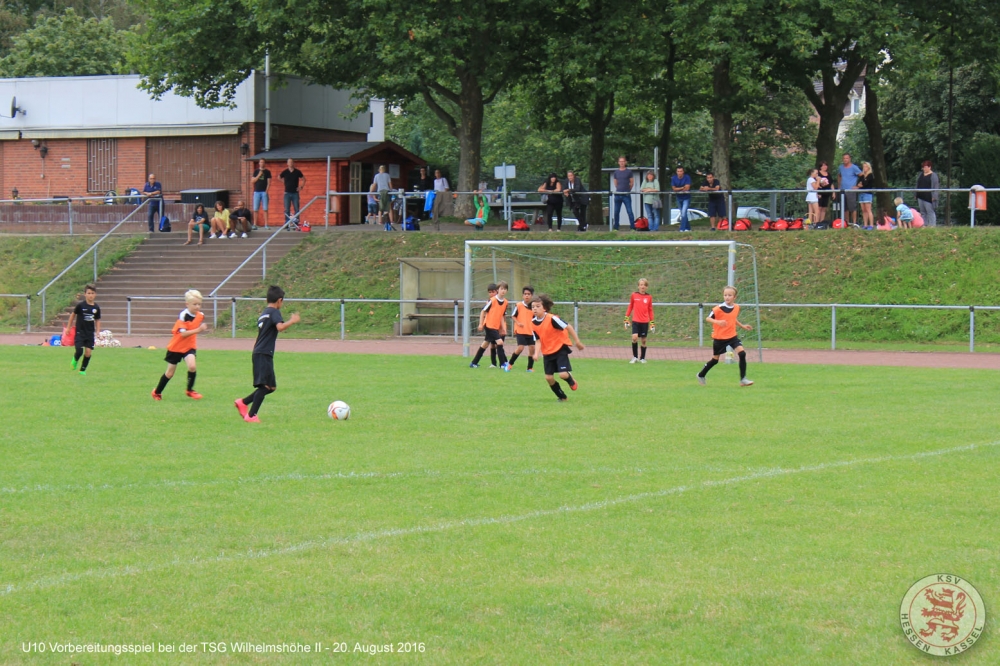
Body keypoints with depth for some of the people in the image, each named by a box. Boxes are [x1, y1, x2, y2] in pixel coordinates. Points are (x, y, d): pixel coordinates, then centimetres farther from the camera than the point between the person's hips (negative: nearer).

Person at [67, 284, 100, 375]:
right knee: (79, 350, -13)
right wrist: (69, 327, 9)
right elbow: (73, 314, 5)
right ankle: (75, 360, 23)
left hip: (90, 333, 3)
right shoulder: (80, 305, -9)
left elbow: (97, 320, 12)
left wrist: (97, 331, 3)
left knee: (88, 352, -1)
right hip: (80, 332, -3)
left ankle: (83, 369, 17)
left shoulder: (96, 308, 0)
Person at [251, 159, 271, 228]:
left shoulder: (267, 172, 7)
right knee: (255, 209, 0)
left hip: (264, 192, -1)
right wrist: (258, 175, -8)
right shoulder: (256, 171, 11)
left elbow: (269, 182, 3)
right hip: (257, 192, 1)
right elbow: (252, 181, 5)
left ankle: (266, 225, -4)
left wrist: (266, 190, -8)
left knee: (265, 209, -5)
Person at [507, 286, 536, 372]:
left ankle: (530, 367, 14)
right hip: (521, 330, -4)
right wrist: (518, 323, -16)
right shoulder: (518, 305, -8)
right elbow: (513, 316, -2)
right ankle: (510, 364, 6)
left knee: (532, 348, 1)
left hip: (530, 331, 4)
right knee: (520, 347, -14)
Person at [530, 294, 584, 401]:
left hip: (560, 348, -5)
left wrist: (577, 341, -11)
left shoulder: (552, 319, -22)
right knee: (549, 377, 2)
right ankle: (562, 397, 24)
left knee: (563, 374, -18)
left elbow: (568, 327, -16)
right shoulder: (533, 323, -5)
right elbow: (538, 340, -2)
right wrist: (537, 353, -19)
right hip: (547, 352, 6)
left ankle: (572, 382, 20)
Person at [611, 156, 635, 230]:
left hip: (626, 195, -3)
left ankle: (633, 227, -8)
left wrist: (627, 190, 10)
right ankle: (615, 227, 13)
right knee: (616, 212, 6)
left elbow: (632, 182, 7)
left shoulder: (629, 172, 2)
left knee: (629, 211, -9)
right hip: (618, 194, 3)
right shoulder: (616, 173, 10)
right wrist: (620, 189, 13)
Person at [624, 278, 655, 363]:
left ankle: (642, 358, 20)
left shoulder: (649, 297, 3)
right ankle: (635, 357, -3)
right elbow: (630, 307, 9)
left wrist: (652, 323, 8)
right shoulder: (634, 295, 1)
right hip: (635, 321, -1)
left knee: (643, 340, 6)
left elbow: (650, 310, 9)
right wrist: (626, 319, 5)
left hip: (645, 322, 1)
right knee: (634, 338, -16)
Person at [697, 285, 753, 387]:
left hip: (732, 336, 4)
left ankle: (743, 379, -7)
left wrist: (742, 326, 17)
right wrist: (717, 322, -31)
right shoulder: (718, 308, -18)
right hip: (719, 338, -4)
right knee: (715, 359, 9)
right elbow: (708, 318, -15)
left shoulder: (736, 307, 1)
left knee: (742, 353, -15)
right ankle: (701, 375, 34)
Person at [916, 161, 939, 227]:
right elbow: (918, 185, 22)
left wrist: (934, 197, -17)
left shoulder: (933, 175, -7)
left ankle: (932, 225, -7)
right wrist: (917, 195, 18)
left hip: (928, 198, -8)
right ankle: (924, 225, 15)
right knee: (923, 212, 10)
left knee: (930, 212, -7)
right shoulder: (921, 174, 15)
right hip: (920, 197, 8)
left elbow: (935, 187, -11)